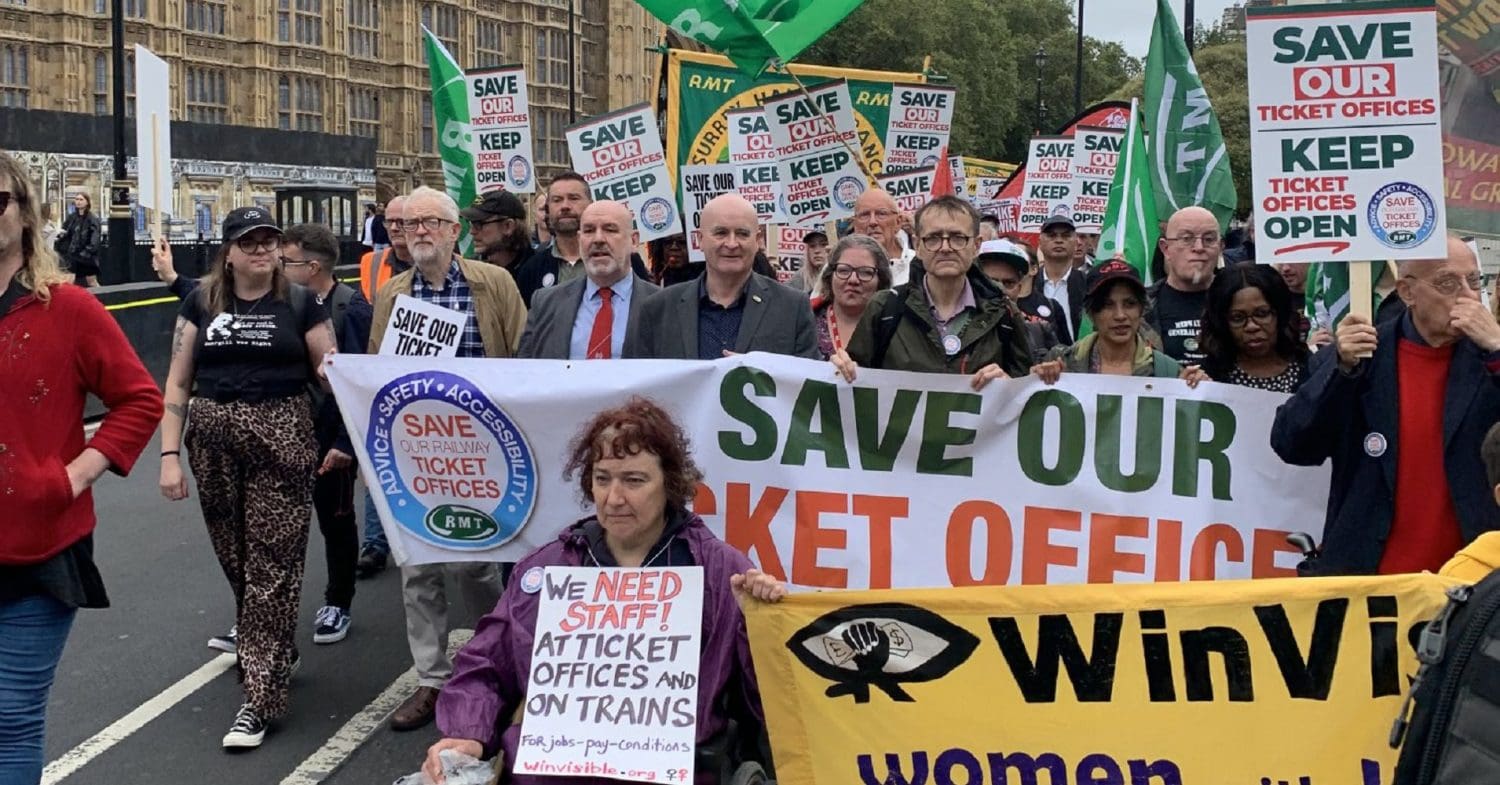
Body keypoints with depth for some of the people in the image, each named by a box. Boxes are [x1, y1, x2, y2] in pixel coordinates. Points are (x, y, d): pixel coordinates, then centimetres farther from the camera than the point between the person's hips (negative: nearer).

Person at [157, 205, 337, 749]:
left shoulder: (299, 303, 2)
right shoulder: (202, 302, 7)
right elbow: (178, 383, 8)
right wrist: (170, 455, 1)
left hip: (282, 438, -3)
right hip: (213, 440, 3)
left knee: (272, 563, -5)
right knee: (233, 556, 13)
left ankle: (260, 696, -1)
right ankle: (272, 650, 37)